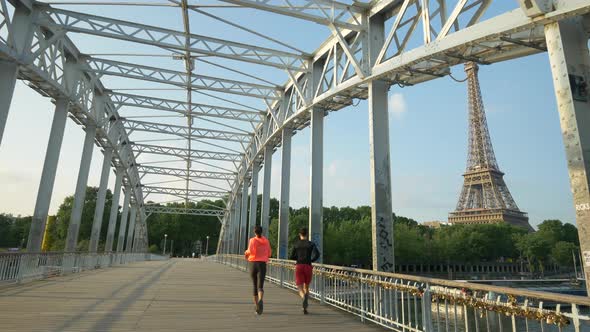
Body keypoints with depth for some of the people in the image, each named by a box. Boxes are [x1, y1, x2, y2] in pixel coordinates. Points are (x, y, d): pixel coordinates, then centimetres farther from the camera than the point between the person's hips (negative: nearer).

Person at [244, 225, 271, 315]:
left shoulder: (252, 240, -1)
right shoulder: (266, 241, 8)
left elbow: (251, 251, -18)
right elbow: (269, 254, 13)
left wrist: (246, 253, 4)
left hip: (253, 264, 0)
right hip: (262, 264, 0)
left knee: (255, 286, 15)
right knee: (260, 286, -9)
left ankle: (257, 307, 24)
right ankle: (260, 300, -39)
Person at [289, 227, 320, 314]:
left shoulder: (296, 244, 8)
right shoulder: (311, 244, 5)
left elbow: (291, 257, 5)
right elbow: (317, 254, -8)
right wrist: (310, 260, 10)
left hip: (299, 266, 0)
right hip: (308, 267, 0)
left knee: (300, 289, 0)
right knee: (306, 287, 19)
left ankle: (304, 298, -35)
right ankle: (305, 308, 6)